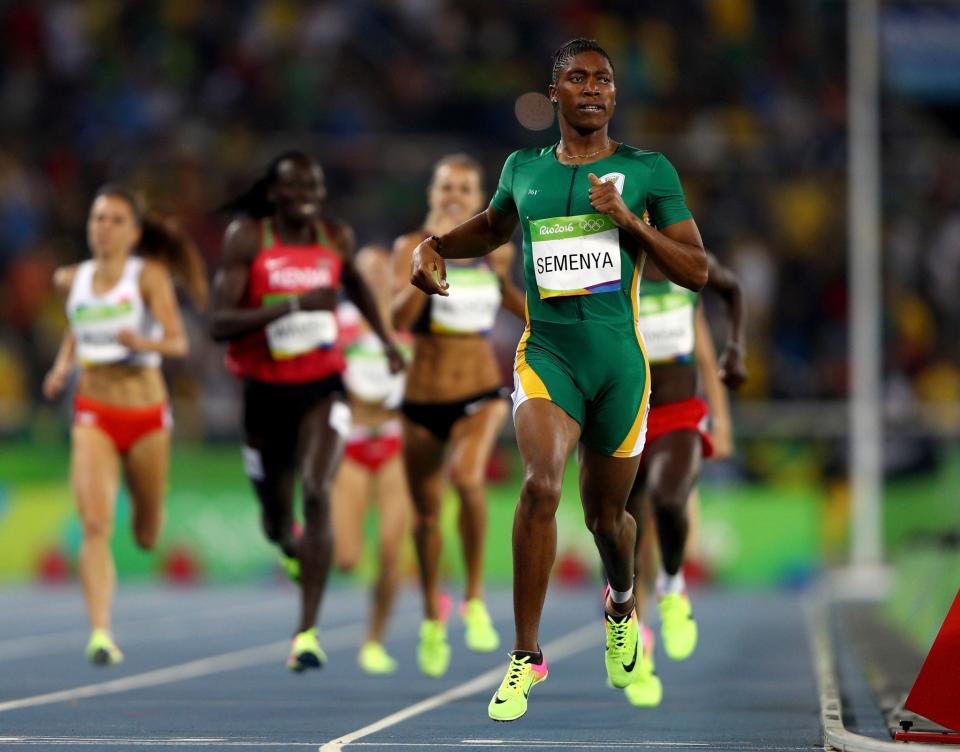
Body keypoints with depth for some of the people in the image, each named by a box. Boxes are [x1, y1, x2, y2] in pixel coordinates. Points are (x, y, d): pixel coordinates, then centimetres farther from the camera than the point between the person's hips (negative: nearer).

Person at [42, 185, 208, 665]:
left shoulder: (150, 276, -9)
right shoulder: (72, 280, 2)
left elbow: (178, 343, -17)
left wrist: (144, 342, -37)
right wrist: (62, 365, 9)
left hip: (147, 416, -1)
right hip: (93, 414, 1)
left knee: (146, 536, 14)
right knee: (94, 525, -20)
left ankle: (147, 517, 52)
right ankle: (100, 633, -24)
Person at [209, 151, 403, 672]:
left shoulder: (337, 238, 0)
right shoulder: (247, 239, -11)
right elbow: (219, 323, -20)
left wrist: (384, 338, 27)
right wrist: (291, 305, -30)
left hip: (322, 388, 1)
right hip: (264, 390, -1)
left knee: (318, 495, -22)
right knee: (276, 519, 13)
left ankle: (308, 633, -22)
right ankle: (292, 545, 55)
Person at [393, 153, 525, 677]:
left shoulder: (491, 251, 4)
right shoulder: (412, 246, -6)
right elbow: (398, 317, -22)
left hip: (480, 395, 0)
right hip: (423, 400, 0)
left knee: (466, 477, -30)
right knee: (426, 513, 11)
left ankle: (475, 598, -14)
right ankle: (432, 619, 35)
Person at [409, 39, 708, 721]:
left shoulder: (649, 171, 0)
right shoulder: (524, 170, 8)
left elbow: (698, 272, -1)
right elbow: (493, 227, 30)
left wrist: (628, 221, -13)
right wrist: (436, 244, 9)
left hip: (620, 359, 0)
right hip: (547, 353, 0)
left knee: (606, 514, 14)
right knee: (541, 485, -25)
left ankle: (622, 606, 50)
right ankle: (526, 657, -18)